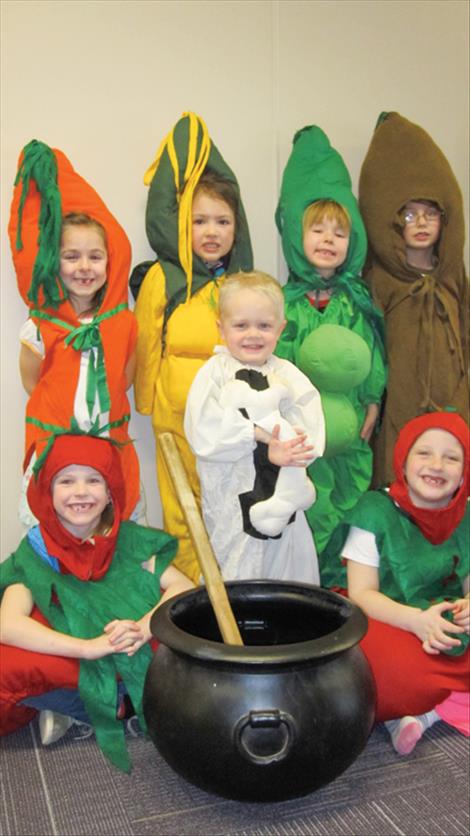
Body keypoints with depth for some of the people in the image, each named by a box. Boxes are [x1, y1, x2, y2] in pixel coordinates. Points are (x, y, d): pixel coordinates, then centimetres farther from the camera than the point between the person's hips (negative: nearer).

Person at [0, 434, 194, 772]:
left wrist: (143, 628, -27)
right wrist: (88, 646, -29)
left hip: (139, 663, 1)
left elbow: (184, 587, -8)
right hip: (73, 668, -1)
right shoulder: (35, 553, -4)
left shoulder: (130, 540, 1)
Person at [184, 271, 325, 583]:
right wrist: (258, 434, -18)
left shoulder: (289, 375, 4)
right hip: (231, 496, -2)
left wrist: (279, 451, -24)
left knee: (286, 569, 12)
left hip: (282, 496, 3)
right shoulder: (214, 373, -2)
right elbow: (204, 434, -15)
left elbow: (308, 438, -6)